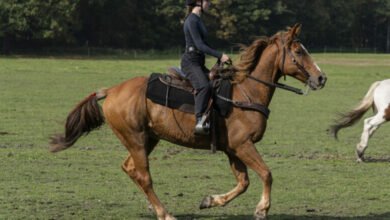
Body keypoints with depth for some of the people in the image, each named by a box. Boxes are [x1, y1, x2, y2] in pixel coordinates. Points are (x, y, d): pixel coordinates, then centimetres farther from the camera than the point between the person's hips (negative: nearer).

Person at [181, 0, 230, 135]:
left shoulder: (198, 20, 18)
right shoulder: (192, 20, -12)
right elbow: (199, 45, -18)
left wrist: (220, 56, 16)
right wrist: (219, 56, -18)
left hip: (199, 63, 11)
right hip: (190, 62, -11)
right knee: (204, 86, -32)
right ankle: (200, 122, -44)